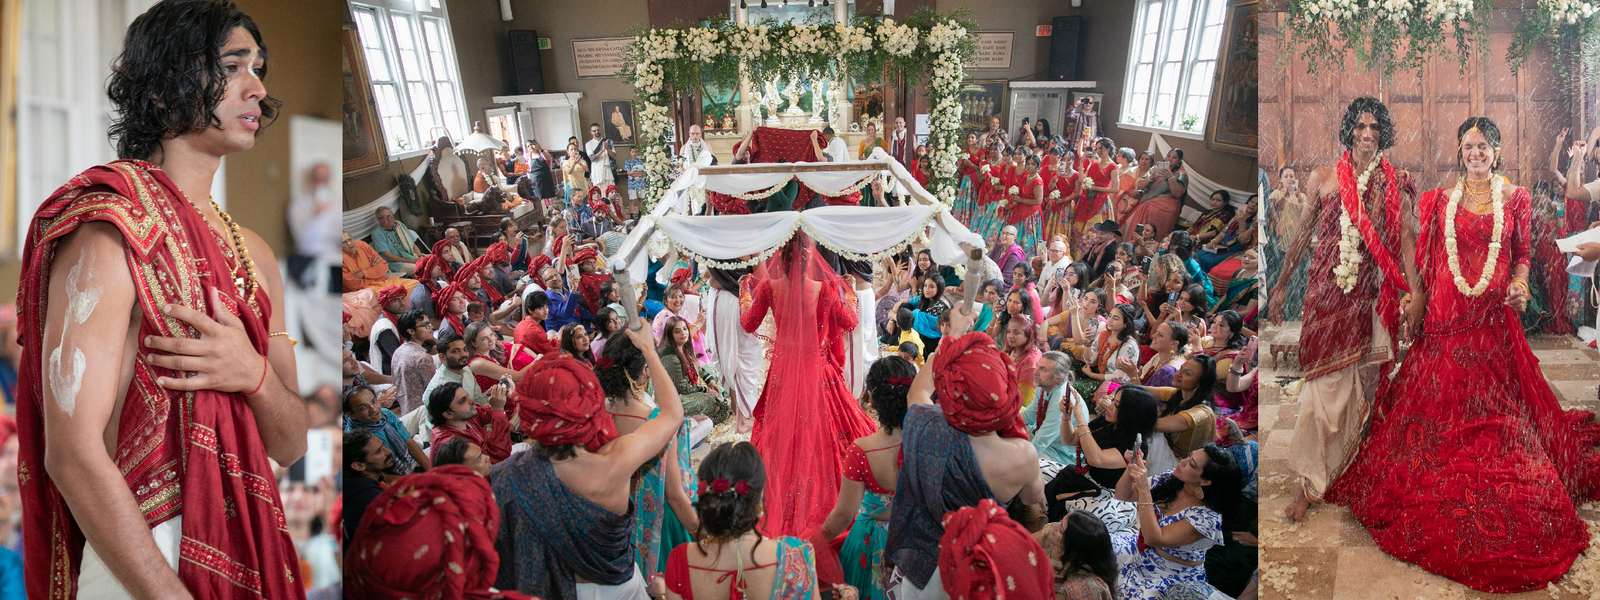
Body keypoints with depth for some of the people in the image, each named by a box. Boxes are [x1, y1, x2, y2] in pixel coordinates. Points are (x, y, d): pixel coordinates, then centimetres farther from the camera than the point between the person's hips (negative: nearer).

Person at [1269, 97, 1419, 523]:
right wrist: (1280, 286, 13)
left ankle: (1345, 469, 19)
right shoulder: (1323, 179, 6)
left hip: (1374, 293, 1)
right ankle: (1308, 482, -3)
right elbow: (1303, 234, 12)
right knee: (1325, 380, -7)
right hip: (1328, 291, -1)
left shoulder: (1395, 184, 7)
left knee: (1362, 383, 5)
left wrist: (1414, 293, -3)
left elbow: (1406, 239, 5)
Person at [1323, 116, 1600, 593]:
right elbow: (1425, 258, 7)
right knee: (1441, 399, 3)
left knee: (1496, 401, 2)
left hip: (1494, 316, -1)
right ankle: (1443, 492, 15)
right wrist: (1414, 307, 0)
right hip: (1446, 315, 1)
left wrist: (1519, 285, -11)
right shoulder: (1440, 201, 7)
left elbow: (1522, 254, 8)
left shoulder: (1514, 198, 5)